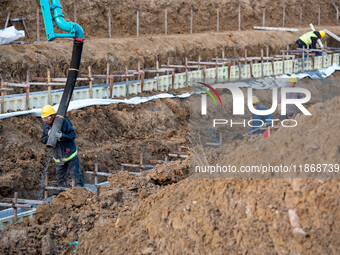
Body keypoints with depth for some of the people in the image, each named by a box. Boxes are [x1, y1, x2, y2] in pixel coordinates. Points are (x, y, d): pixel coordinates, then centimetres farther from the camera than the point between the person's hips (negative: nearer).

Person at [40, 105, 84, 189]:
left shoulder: (63, 122, -16)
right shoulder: (46, 126, 1)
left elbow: (72, 135, -16)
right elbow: (43, 140, 2)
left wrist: (62, 136, -32)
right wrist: (48, 136, -20)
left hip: (69, 153, -5)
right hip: (58, 156, 5)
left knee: (75, 173, -3)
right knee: (60, 176, 13)